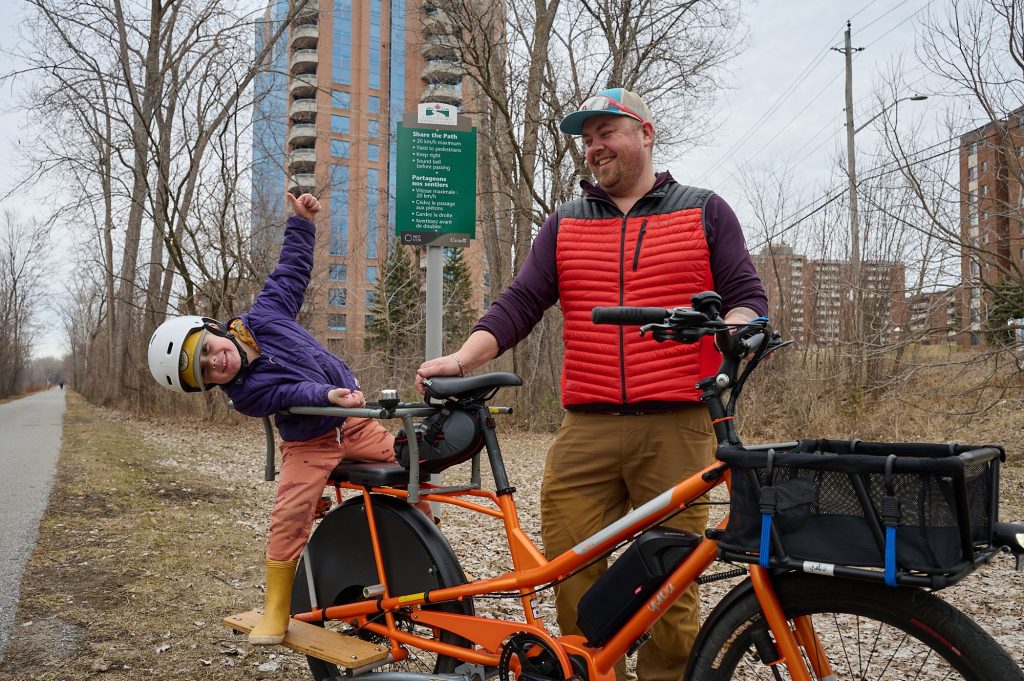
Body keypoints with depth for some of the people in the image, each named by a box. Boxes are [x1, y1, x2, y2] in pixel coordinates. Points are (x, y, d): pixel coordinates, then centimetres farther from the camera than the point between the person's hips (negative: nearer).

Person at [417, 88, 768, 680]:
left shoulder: (705, 211, 12)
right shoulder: (565, 225, 17)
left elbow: (748, 298, 8)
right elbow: (519, 305, 8)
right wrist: (463, 358, -8)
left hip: (676, 429, -2)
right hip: (585, 432, 2)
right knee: (570, 570, 0)